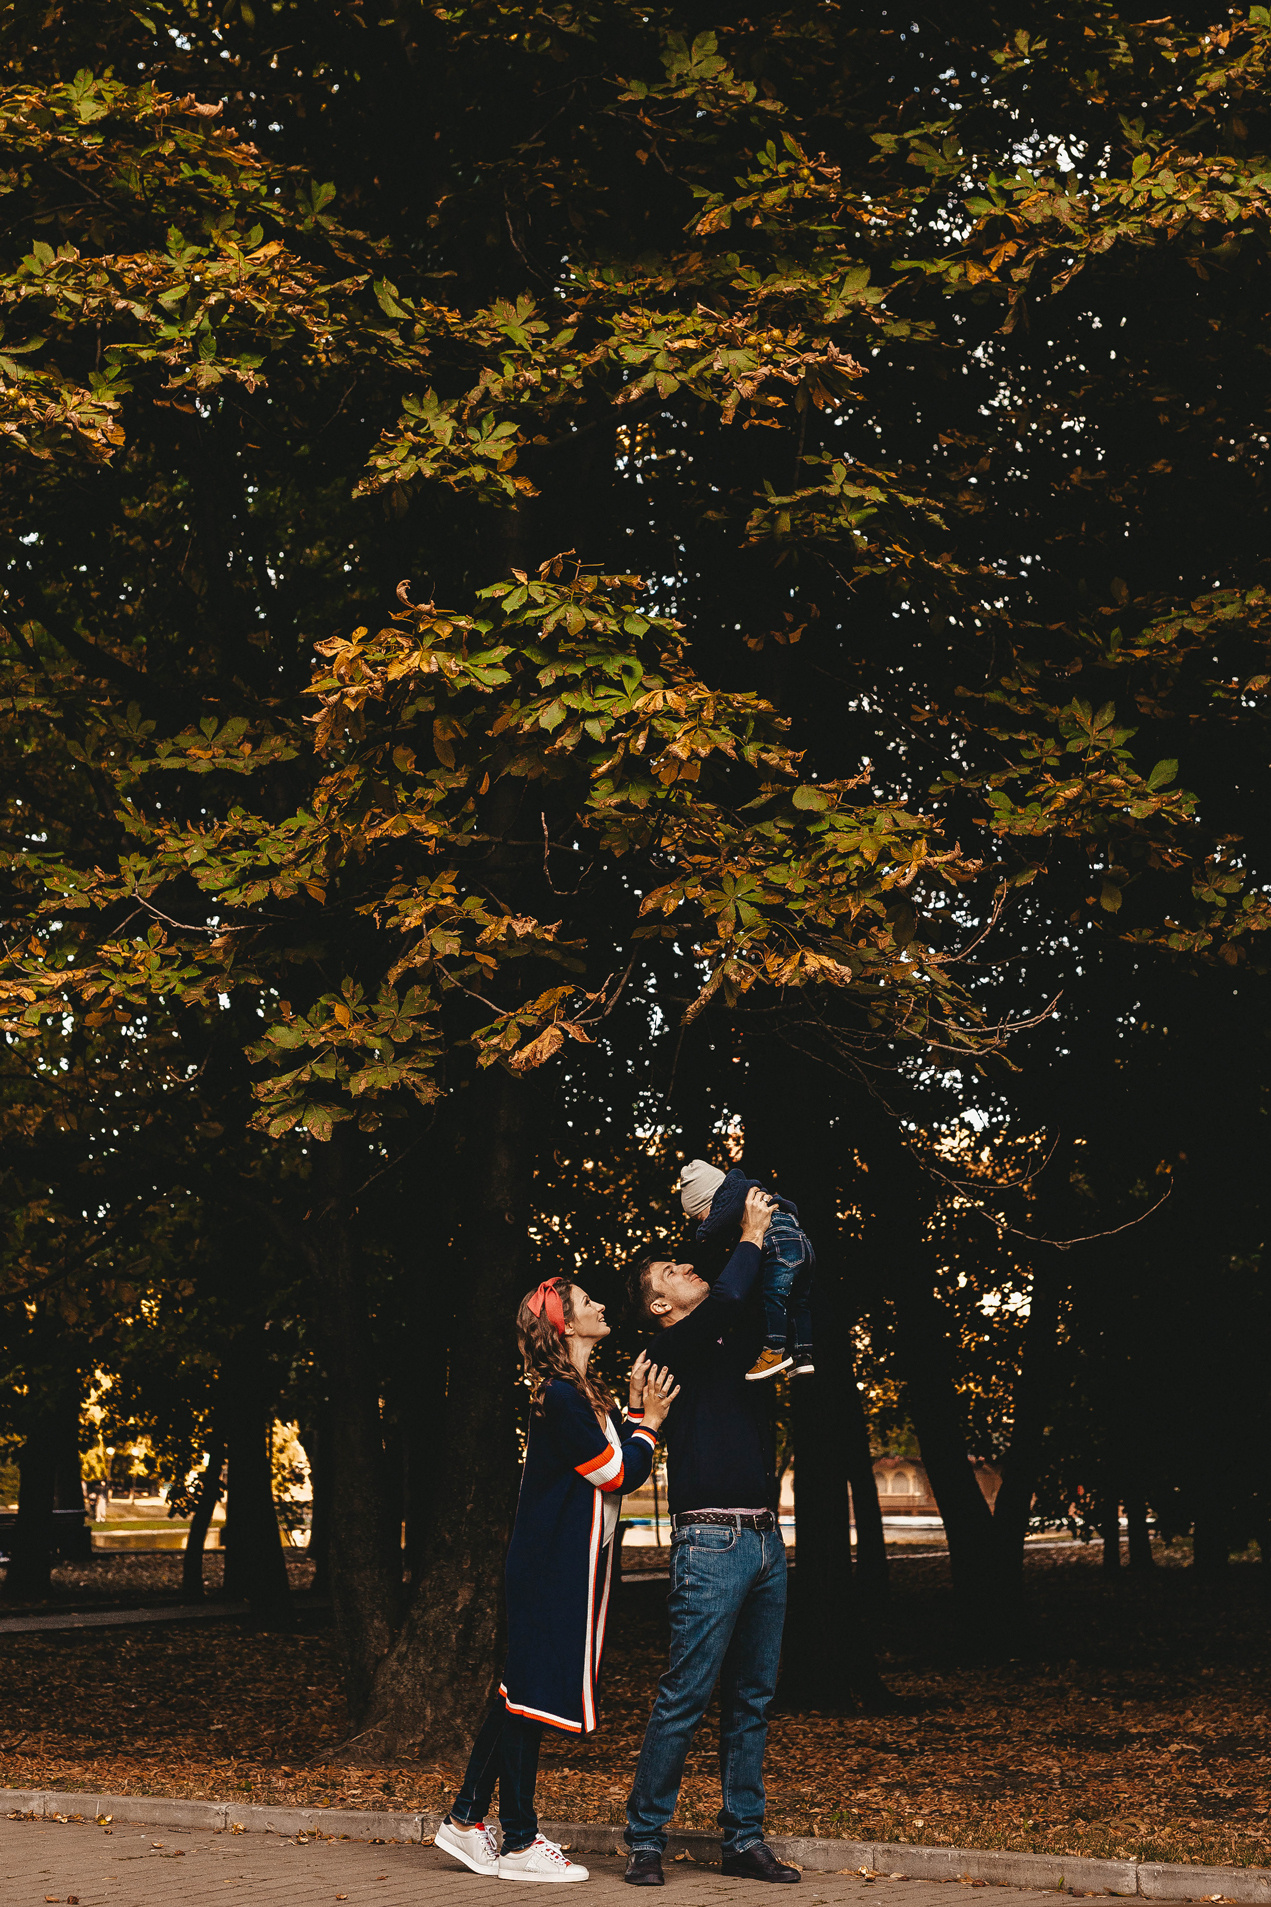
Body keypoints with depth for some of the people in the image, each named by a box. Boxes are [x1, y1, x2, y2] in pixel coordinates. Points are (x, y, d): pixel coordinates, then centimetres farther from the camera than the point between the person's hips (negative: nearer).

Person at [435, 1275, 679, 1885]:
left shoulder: (584, 1394, 15)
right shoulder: (559, 1397, -17)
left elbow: (625, 1470, 13)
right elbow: (617, 1474, -15)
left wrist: (639, 1412, 7)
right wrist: (648, 1421, -4)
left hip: (564, 1563, 10)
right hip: (555, 1566, -10)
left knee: (521, 1690, 14)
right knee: (531, 1695, -3)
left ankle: (467, 1819, 22)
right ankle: (520, 1844, 4)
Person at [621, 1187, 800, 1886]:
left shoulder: (735, 1344, 19)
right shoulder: (672, 1347, -3)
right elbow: (723, 1301, -21)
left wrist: (779, 1240, 15)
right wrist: (750, 1237, -7)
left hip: (765, 1541, 7)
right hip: (712, 1544, -7)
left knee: (752, 1700, 8)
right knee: (684, 1697, -6)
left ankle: (743, 1838, 14)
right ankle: (644, 1839, 1)